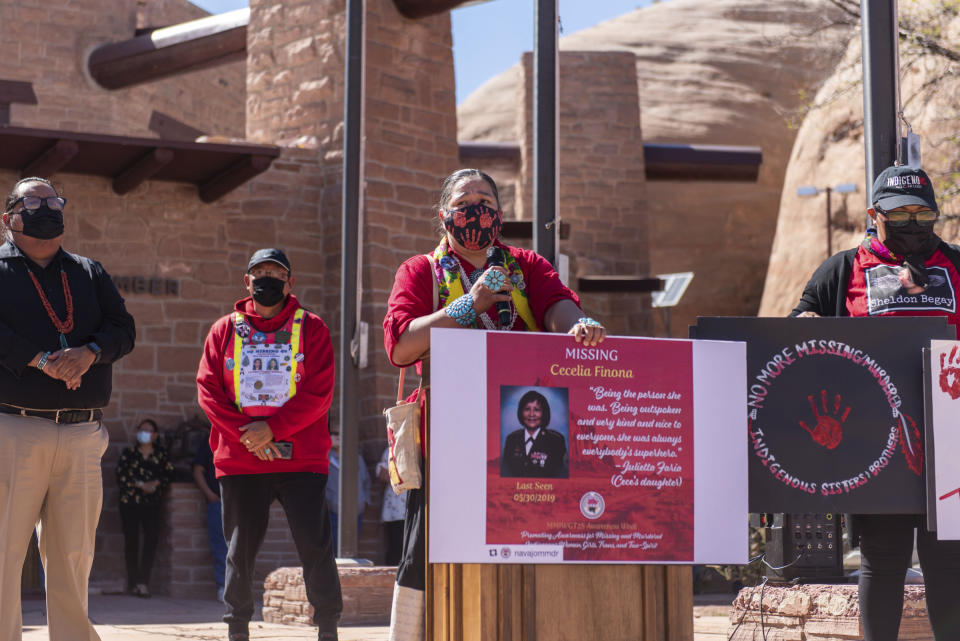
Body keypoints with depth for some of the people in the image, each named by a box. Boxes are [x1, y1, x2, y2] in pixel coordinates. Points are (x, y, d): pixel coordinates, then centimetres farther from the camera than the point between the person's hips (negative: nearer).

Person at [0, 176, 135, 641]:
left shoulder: (90, 273, 19)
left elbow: (123, 328, 9)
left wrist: (88, 353, -10)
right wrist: (41, 359, -19)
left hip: (83, 436, 4)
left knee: (74, 555, 8)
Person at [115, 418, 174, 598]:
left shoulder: (161, 454, 12)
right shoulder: (129, 453, 9)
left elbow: (169, 474, 6)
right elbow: (121, 475, -1)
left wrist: (155, 483, -11)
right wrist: (141, 485, -10)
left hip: (153, 503, 0)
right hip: (130, 502, 0)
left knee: (152, 537, -14)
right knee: (131, 539, -3)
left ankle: (143, 582, -14)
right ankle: (134, 582, 3)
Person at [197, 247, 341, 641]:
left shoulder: (311, 328, 6)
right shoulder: (225, 330, 12)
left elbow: (319, 393, -3)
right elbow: (208, 390, 4)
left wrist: (272, 428, -13)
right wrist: (247, 434, -10)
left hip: (301, 458, -2)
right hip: (238, 461, 2)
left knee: (316, 547, -5)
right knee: (240, 549, 6)